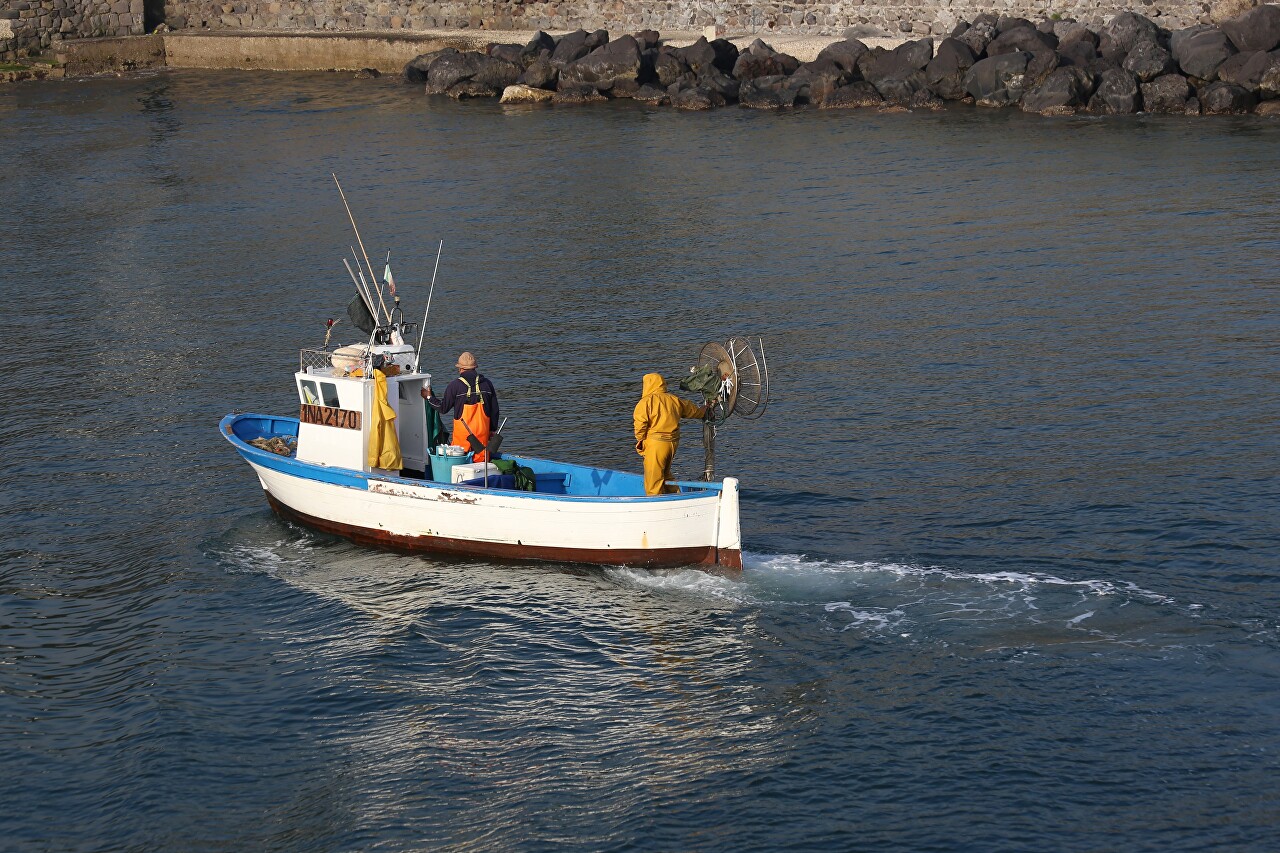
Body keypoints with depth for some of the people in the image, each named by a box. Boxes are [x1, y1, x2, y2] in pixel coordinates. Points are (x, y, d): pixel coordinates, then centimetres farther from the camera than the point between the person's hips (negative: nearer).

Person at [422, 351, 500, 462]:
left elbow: (443, 407, 1)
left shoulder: (455, 385, -6)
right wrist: (492, 430, 21)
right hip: (482, 430, 3)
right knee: (481, 460, 8)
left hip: (462, 431, -3)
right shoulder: (487, 384, 5)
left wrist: (429, 397, 17)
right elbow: (494, 410, 11)